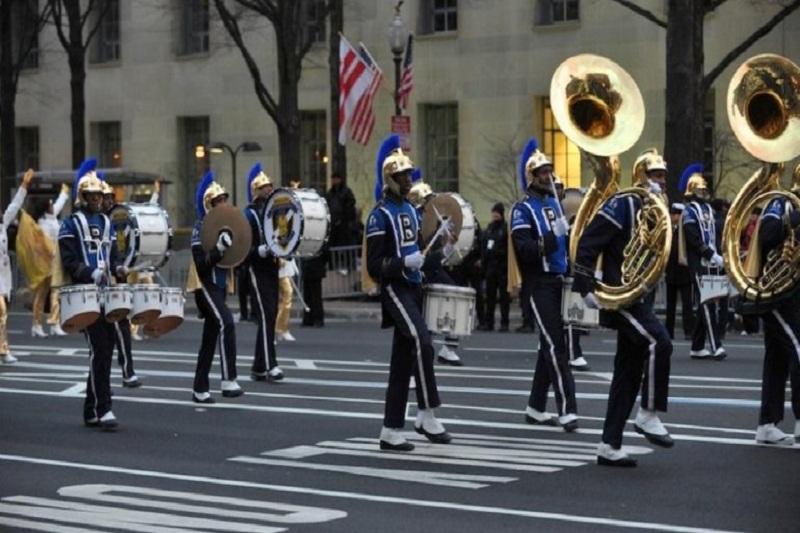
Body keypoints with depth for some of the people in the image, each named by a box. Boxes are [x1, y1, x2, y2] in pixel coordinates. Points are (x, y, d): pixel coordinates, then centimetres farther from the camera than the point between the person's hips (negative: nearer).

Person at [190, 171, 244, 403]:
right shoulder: (201, 227, -12)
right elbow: (201, 264, -20)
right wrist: (219, 249, -31)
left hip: (220, 285, 9)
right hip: (206, 285, -9)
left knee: (210, 336, 11)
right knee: (226, 323, -27)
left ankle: (200, 389, 17)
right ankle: (228, 381, -30)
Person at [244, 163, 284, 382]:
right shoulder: (249, 215, -7)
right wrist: (260, 251, -28)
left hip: (272, 269, 8)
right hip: (258, 271, -8)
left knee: (270, 316, 8)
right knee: (267, 316, -14)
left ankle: (258, 368, 14)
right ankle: (269, 365, -16)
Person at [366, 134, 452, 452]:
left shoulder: (410, 210, 15)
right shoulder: (380, 215, -10)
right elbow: (375, 267, -14)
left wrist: (437, 256, 7)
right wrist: (405, 263, -26)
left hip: (413, 288, 9)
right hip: (395, 290, -8)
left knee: (402, 360, 8)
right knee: (422, 342, -27)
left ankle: (390, 432, 12)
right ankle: (427, 415, -20)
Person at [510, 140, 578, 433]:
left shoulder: (555, 203, 17)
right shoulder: (523, 209, -6)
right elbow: (525, 250, -17)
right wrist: (553, 236, -27)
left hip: (560, 281, 8)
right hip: (540, 285, -8)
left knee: (550, 345, 11)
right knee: (556, 345, -12)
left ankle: (535, 408, 20)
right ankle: (567, 409, -14)